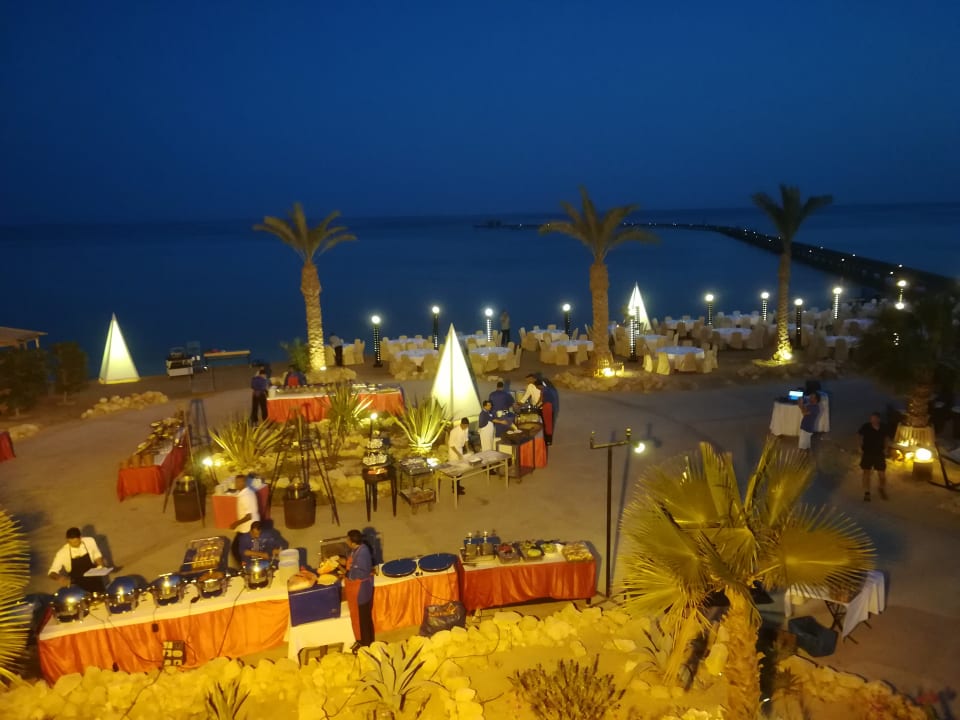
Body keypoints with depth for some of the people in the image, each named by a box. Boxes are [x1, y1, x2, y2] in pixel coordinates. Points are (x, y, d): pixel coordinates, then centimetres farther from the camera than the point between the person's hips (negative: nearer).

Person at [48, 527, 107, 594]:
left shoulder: (90, 541, -12)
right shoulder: (62, 553, -17)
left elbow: (97, 556, 5)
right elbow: (52, 572, -17)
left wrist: (100, 566, -13)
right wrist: (59, 578, -38)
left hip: (93, 579, 1)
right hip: (77, 584, -1)